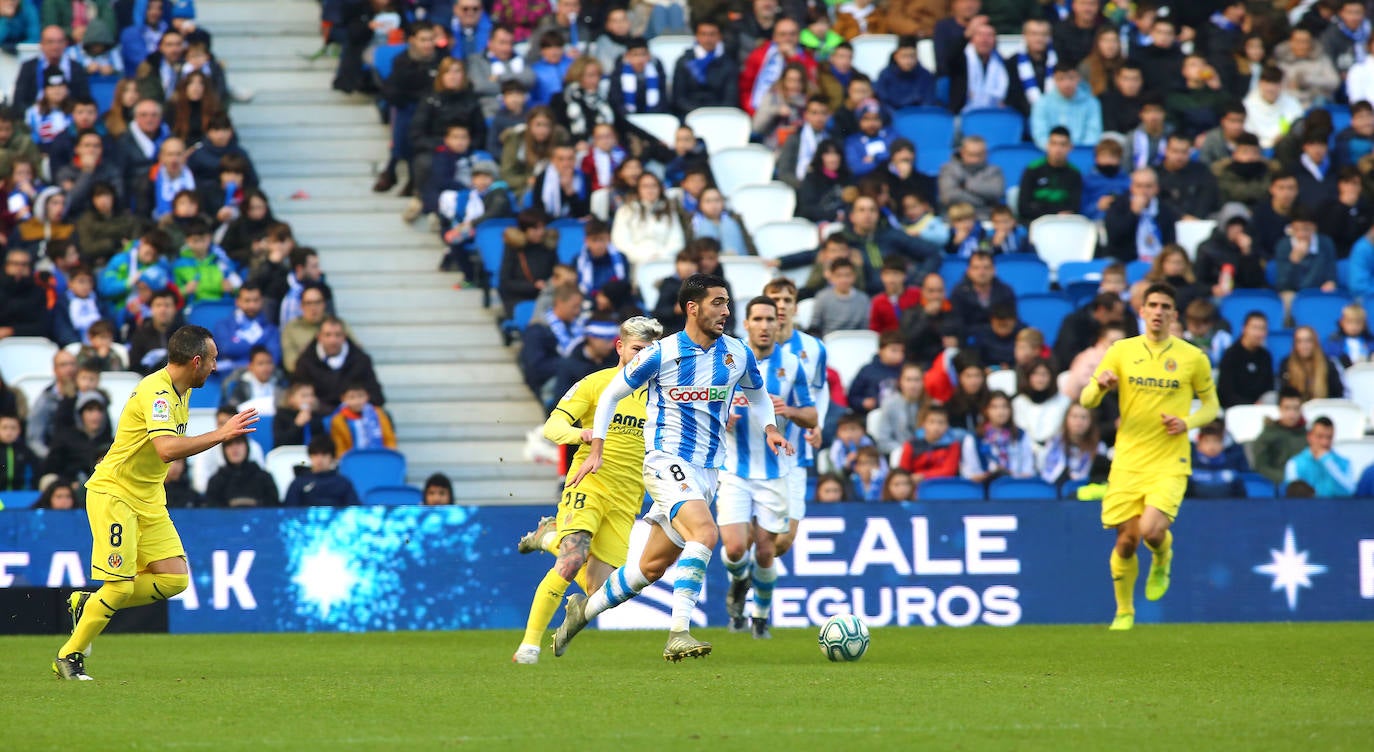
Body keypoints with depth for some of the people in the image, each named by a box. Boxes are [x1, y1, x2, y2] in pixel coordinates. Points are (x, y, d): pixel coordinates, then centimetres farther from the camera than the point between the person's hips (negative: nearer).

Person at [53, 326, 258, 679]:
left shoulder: (181, 391, 8)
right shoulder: (156, 391, -22)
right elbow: (167, 449, -36)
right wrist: (221, 434, -33)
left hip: (149, 500, 9)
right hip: (113, 494, -9)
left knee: (175, 578, -2)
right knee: (120, 586, -11)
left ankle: (88, 604, 14)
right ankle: (68, 657, 6)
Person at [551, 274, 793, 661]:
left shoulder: (738, 354, 5)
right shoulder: (662, 354, -9)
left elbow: (758, 394, 25)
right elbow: (611, 394, 4)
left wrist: (769, 427, 5)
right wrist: (597, 449, -2)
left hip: (706, 472, 6)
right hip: (667, 462, -6)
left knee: (652, 567, 11)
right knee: (704, 532, -31)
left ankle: (585, 609, 32)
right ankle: (678, 634, -33)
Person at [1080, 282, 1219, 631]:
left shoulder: (1193, 358, 1)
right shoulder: (1121, 351, 3)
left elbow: (1211, 405, 12)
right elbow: (1086, 401, 5)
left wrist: (1187, 423, -9)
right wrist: (1100, 385, -19)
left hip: (1169, 462, -2)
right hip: (1128, 461, 2)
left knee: (1151, 530, -22)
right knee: (1125, 541, 0)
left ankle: (1162, 561, 15)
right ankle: (1124, 613, 21)